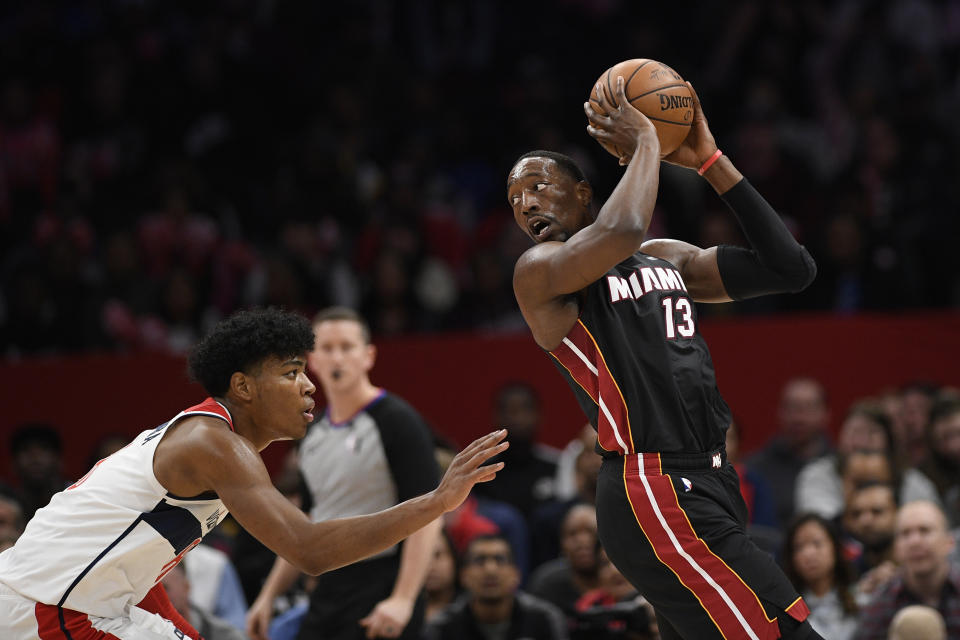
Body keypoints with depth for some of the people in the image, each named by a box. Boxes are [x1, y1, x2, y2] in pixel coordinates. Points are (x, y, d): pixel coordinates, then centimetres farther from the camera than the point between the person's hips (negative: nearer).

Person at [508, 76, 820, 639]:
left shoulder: (668, 258, 20)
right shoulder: (539, 272, -2)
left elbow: (791, 269, 11)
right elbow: (623, 232, -24)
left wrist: (711, 162, 10)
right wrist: (645, 143, -8)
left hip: (704, 486, 8)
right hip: (653, 495, -8)